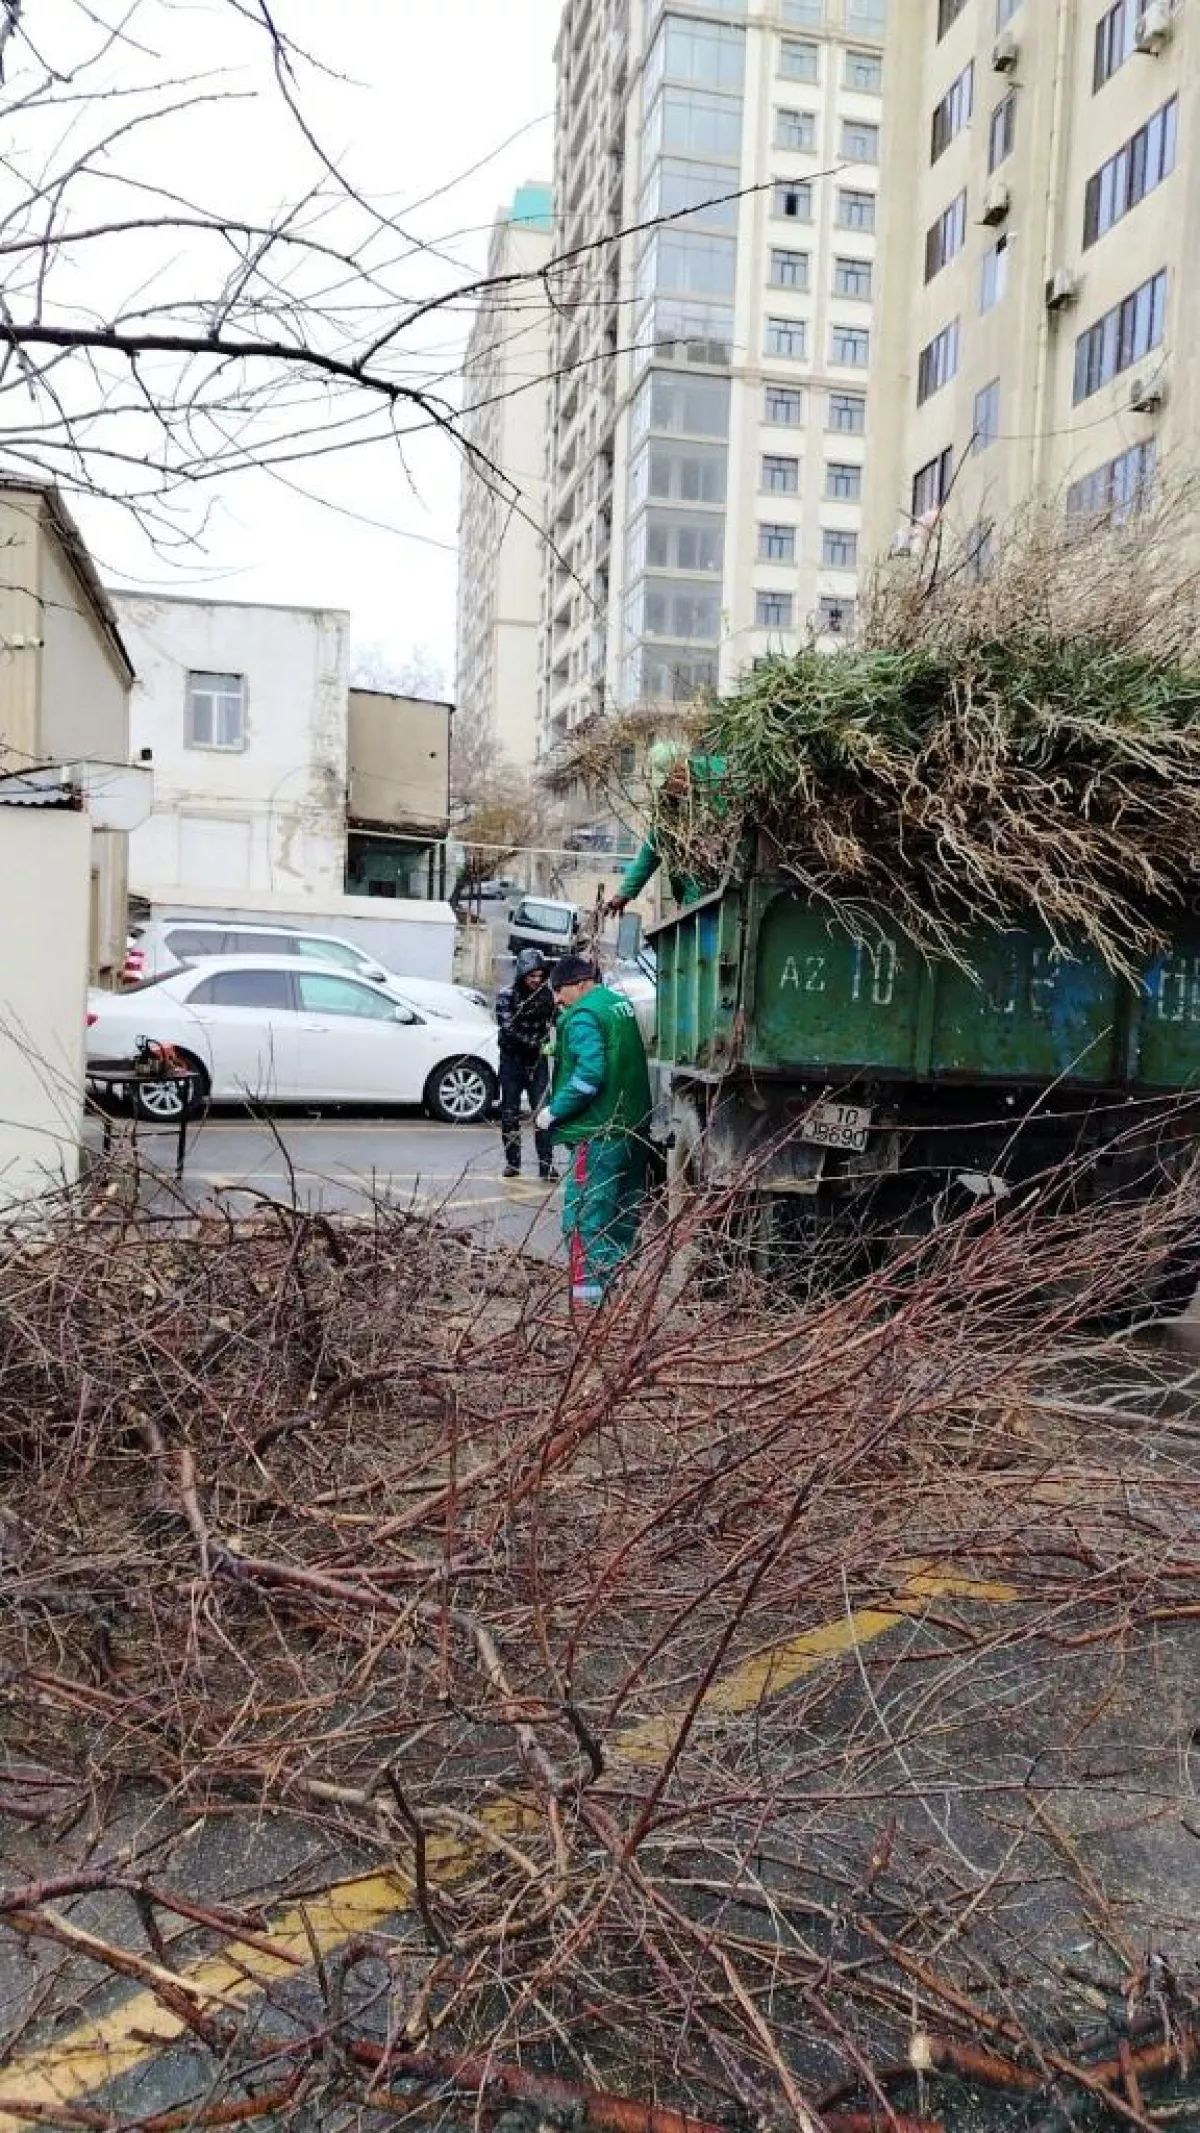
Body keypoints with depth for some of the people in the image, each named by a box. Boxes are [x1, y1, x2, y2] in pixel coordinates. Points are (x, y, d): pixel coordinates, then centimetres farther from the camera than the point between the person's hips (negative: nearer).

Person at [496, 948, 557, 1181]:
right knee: (510, 1113, 4)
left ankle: (546, 1163, -2)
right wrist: (538, 1044, -28)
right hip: (512, 1060, -1)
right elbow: (509, 1031, -19)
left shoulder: (547, 995, 0)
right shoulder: (506, 996, -9)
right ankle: (512, 1162, 13)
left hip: (538, 1061, 1)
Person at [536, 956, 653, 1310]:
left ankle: (588, 1296, -6)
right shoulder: (621, 1003, 13)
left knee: (584, 1215, -5)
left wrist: (554, 1113, -16)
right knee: (624, 1214, 18)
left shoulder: (583, 1016, -14)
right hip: (636, 1128, 10)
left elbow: (589, 1074, -25)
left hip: (600, 1133, -10)